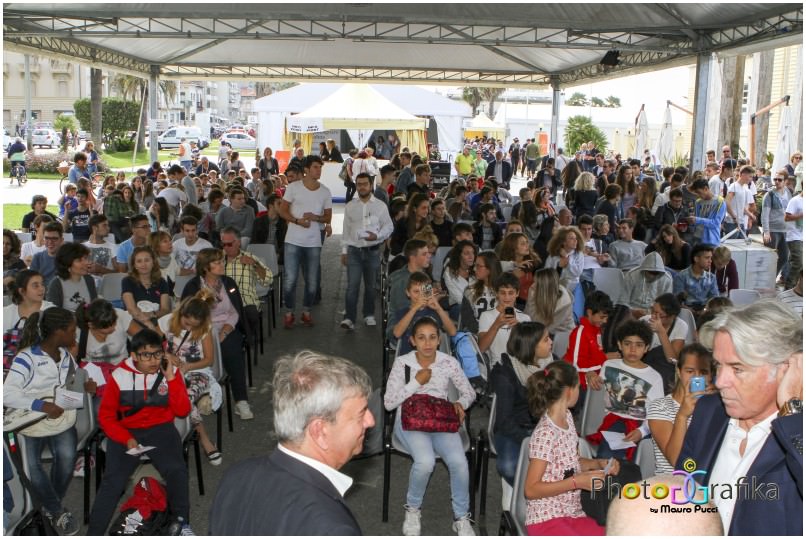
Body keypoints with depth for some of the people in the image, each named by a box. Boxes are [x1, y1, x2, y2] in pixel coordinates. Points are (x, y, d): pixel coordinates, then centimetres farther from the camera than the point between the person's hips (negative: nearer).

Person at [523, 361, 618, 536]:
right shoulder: (545, 434, -18)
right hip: (546, 519, -8)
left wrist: (599, 463, 4)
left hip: (574, 515, 8)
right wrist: (576, 482, -20)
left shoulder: (567, 417, 7)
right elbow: (531, 490, -18)